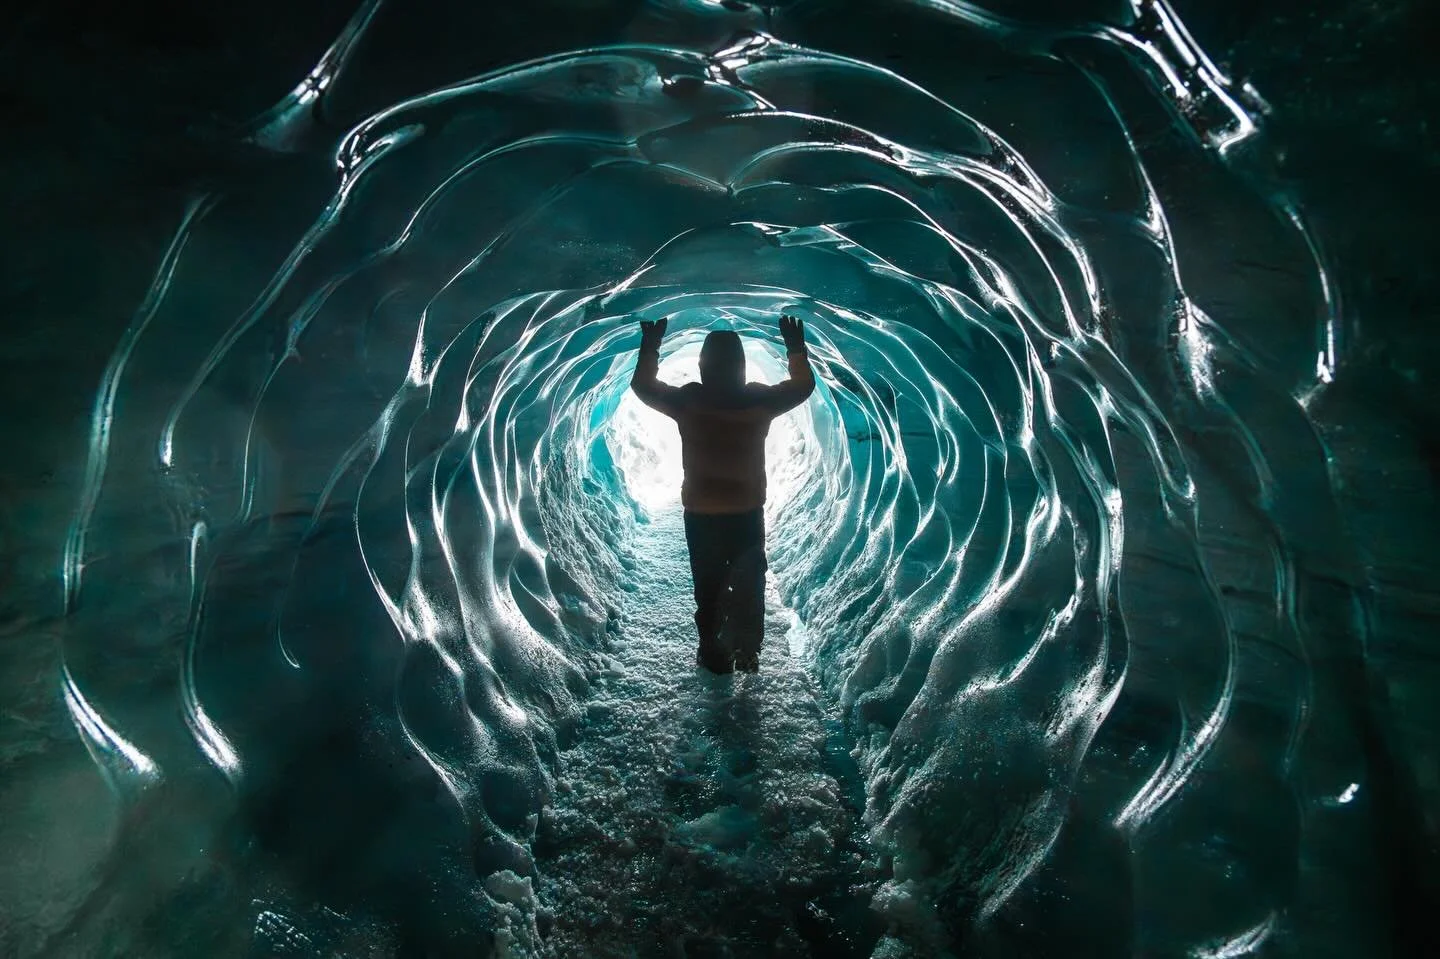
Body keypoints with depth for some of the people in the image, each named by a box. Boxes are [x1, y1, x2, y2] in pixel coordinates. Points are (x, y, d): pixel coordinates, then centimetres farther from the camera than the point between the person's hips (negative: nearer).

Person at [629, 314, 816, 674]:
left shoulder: (687, 401, -12)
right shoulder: (759, 400, -11)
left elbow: (642, 385, 6)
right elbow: (804, 386, 7)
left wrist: (650, 344, 15)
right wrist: (796, 347, 19)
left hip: (700, 515, 0)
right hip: (747, 513, 1)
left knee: (708, 586, 15)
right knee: (749, 586, 18)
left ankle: (713, 652, 23)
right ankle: (747, 653, 25)